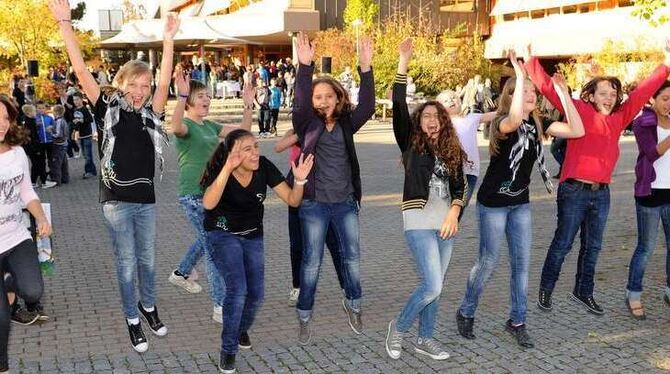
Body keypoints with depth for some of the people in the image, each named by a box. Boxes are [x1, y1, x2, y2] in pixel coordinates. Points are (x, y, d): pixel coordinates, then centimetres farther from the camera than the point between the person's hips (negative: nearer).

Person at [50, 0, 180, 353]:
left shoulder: (150, 112, 3)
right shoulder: (108, 107, -5)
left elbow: (165, 82, -9)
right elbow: (81, 72, -12)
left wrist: (168, 40, -16)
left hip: (145, 199, 3)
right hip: (116, 200, -3)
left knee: (146, 259, 17)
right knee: (126, 263, 7)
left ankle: (148, 306, 39)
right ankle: (132, 320, 22)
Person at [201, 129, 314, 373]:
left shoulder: (264, 167, -17)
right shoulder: (221, 171, -25)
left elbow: (292, 201, -15)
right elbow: (208, 204, -43)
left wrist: (299, 180, -34)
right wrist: (228, 168, -50)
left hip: (252, 236, 4)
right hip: (223, 235, -4)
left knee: (256, 294, 3)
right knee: (237, 289, -20)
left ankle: (242, 329, 37)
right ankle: (228, 350, -1)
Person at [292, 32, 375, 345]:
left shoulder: (346, 123, 3)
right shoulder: (306, 123, -3)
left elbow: (367, 106, -12)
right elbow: (300, 103, -23)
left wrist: (365, 67, -23)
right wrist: (305, 66, -35)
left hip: (346, 202, 3)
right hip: (314, 203, -3)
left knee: (352, 257, 12)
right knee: (311, 262, 3)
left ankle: (353, 304, 35)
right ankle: (304, 317, 16)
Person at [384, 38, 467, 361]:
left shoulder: (452, 152, 10)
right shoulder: (411, 143, 0)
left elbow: (459, 187, 5)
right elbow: (399, 109, -12)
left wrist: (454, 213, -14)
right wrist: (403, 66, -17)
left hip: (446, 222, 5)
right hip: (420, 220, -5)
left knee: (433, 285, 12)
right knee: (432, 287, -11)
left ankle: (424, 338, 26)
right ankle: (398, 327, 11)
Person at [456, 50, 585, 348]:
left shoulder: (537, 124, 0)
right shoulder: (502, 123, -19)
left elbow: (577, 131, -8)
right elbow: (514, 120, -45)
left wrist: (564, 93, -11)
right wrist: (520, 74, -41)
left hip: (520, 203, 6)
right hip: (493, 203, -6)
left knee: (522, 263, 7)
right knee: (488, 262, 3)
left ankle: (517, 321, 21)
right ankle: (466, 313, 24)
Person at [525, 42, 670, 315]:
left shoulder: (619, 118, 8)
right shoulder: (579, 111, -4)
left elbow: (642, 92, 15)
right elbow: (547, 88, -7)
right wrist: (530, 61, -11)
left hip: (601, 193, 5)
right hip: (574, 191, -5)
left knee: (592, 247, 15)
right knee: (562, 244, 4)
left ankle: (583, 292, 29)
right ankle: (545, 289, 19)